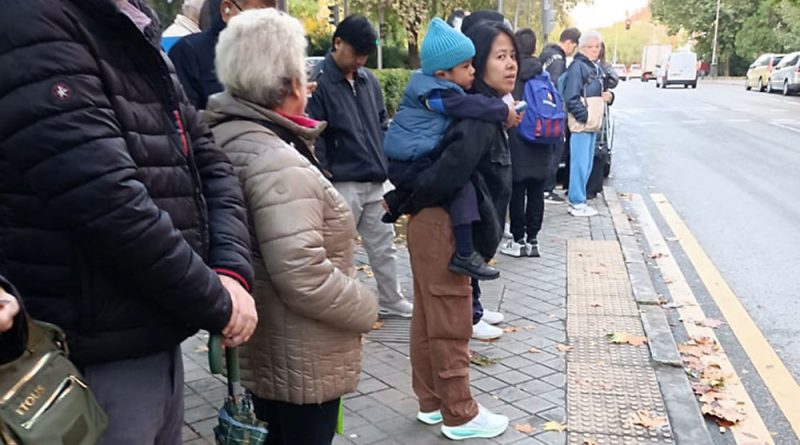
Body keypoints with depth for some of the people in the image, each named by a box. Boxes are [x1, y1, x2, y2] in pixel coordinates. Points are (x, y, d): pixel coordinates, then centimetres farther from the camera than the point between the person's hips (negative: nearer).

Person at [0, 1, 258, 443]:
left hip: (159, 339, 8)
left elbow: (211, 165, 9)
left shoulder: (139, 39, 12)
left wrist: (232, 271, -8)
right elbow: (107, 201, -25)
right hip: (98, 360, -8)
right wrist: (217, 304, -15)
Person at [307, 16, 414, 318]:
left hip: (375, 182, 7)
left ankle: (391, 301, 30)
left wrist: (386, 165, 11)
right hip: (342, 184, -6)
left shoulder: (369, 80, 9)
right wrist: (324, 180, -14)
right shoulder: (319, 83, -11)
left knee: (384, 244, 15)